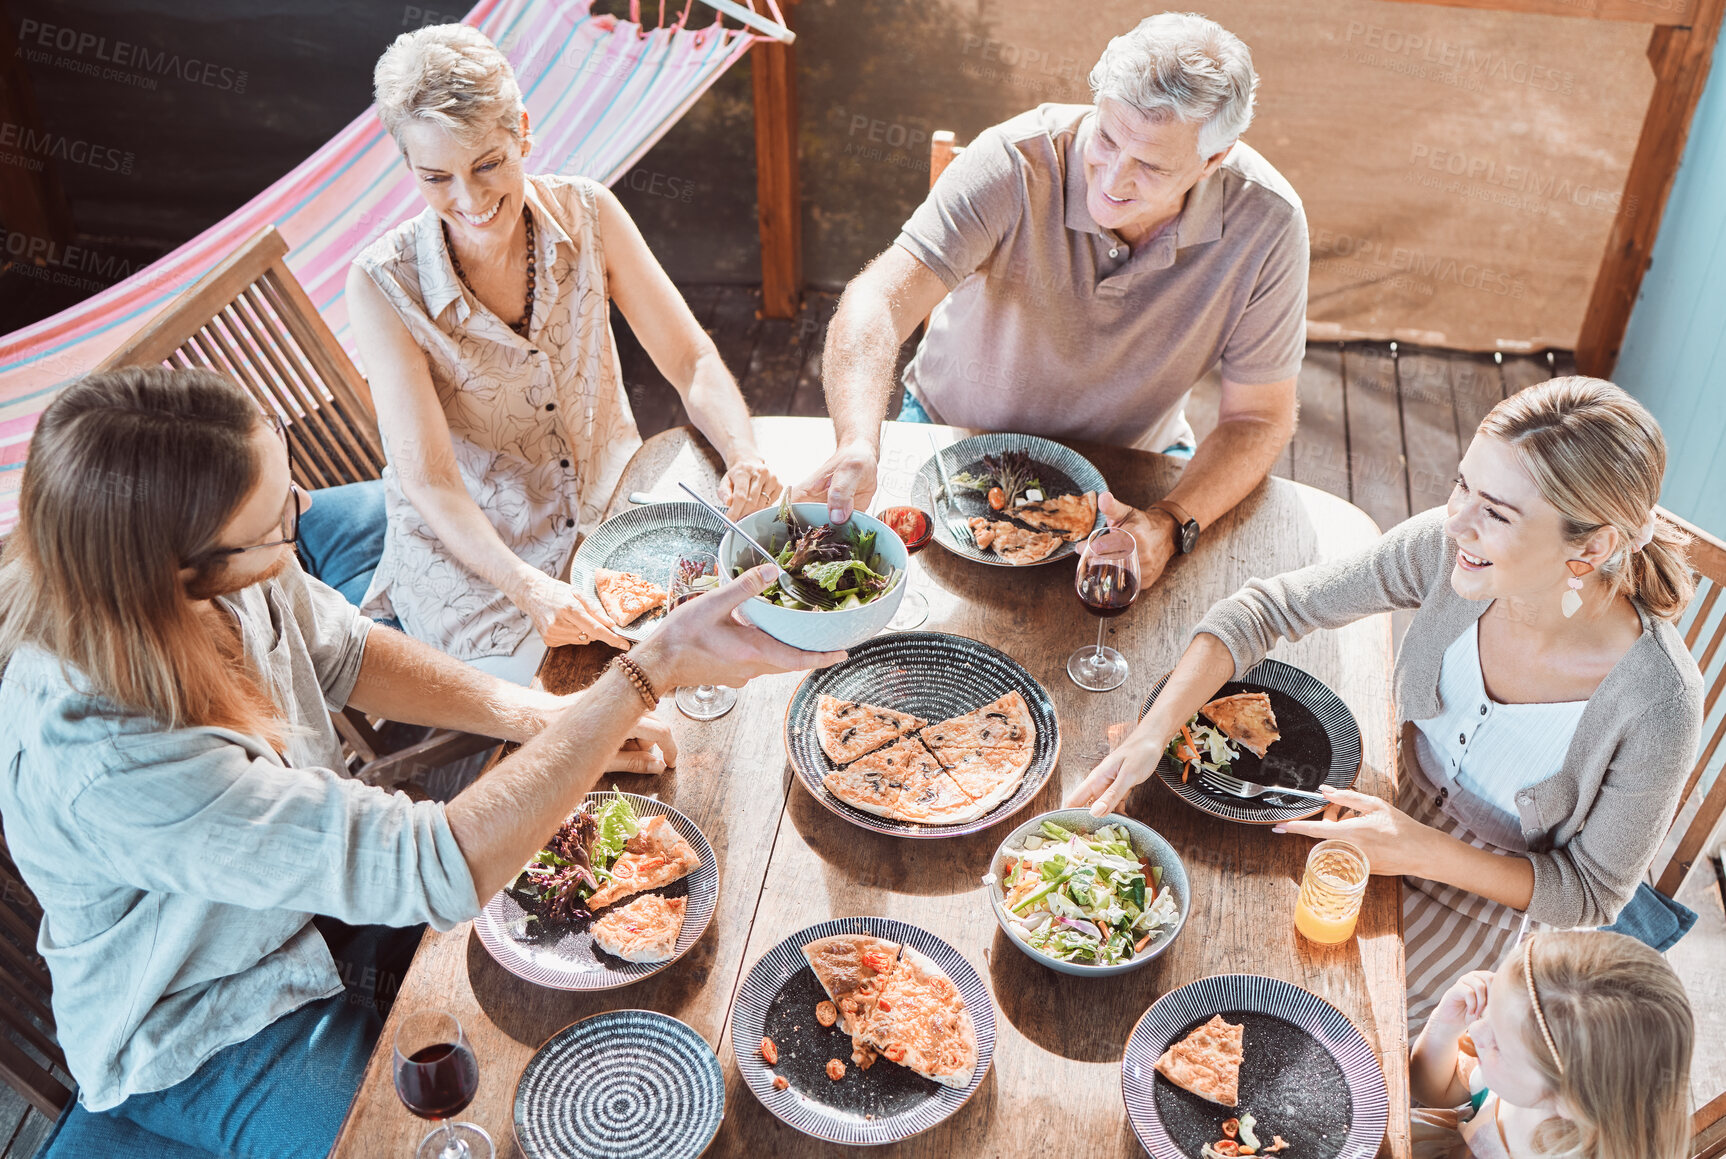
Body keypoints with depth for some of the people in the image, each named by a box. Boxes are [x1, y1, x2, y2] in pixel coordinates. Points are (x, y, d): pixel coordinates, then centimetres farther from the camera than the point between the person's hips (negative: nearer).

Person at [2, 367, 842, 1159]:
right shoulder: (105, 766, -42)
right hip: (206, 1047, -6)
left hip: (316, 886, 7)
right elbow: (438, 869, -43)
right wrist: (655, 668, -43)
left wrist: (540, 716, -14)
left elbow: (345, 655, 0)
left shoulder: (222, 564, -21)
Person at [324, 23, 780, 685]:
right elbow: (427, 478, -20)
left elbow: (691, 361, -5)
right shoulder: (383, 287, -17)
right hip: (469, 552, -4)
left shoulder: (586, 215, -8)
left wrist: (744, 456, -27)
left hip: (613, 507, 4)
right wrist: (529, 588, -37)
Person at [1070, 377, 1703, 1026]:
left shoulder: (1657, 704, -32)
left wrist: (1423, 852, -30)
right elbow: (1267, 607, -17)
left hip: (1503, 895, -3)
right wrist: (1151, 734, -30)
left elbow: (1592, 893, -17)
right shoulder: (1449, 549, -25)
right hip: (1404, 816, 4)